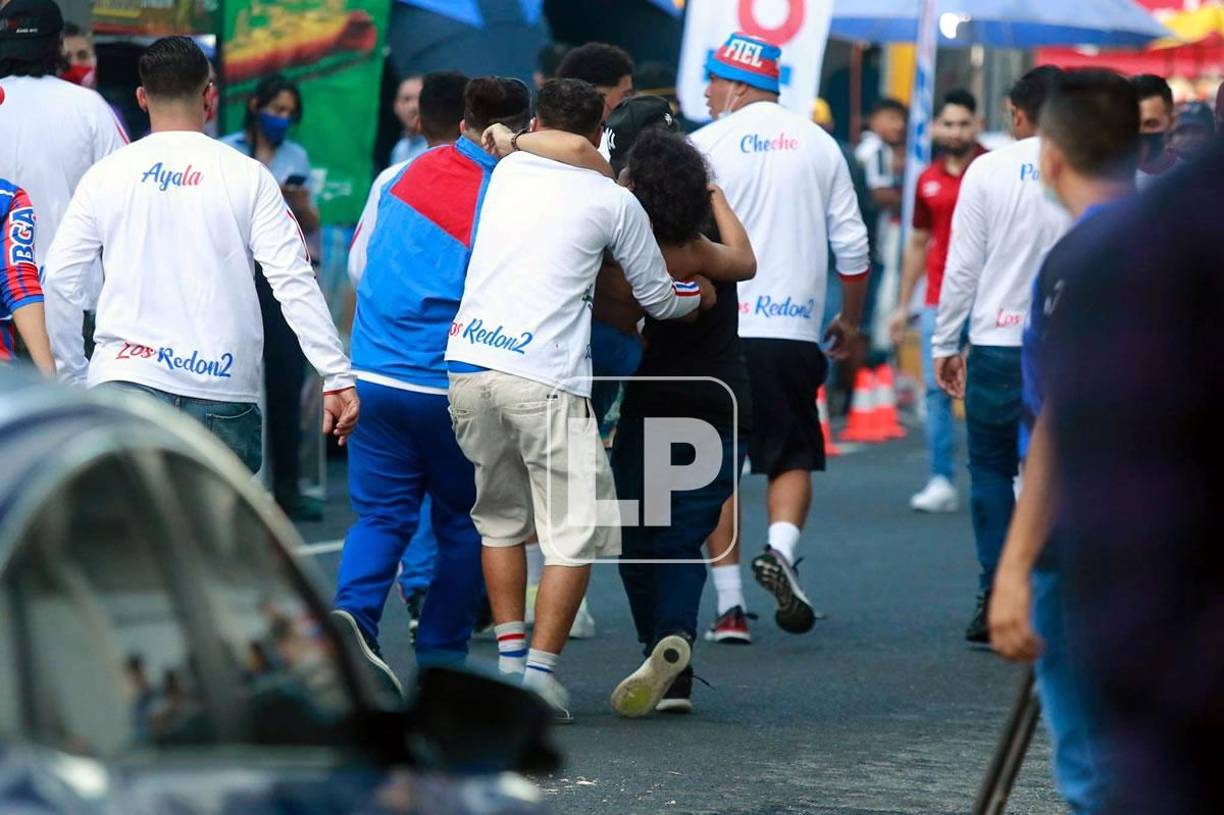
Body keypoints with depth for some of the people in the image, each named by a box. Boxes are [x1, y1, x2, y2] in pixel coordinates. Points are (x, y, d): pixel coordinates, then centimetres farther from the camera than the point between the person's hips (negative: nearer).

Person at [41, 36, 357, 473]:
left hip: (125, 377, 0)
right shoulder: (247, 176, 2)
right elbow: (294, 280, -4)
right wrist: (337, 377, -4)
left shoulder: (106, 175, 7)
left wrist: (71, 378, 14)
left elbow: (59, 281, 5)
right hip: (223, 389, 0)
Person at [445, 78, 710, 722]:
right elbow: (658, 299, 15)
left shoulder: (506, 172, 15)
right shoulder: (613, 201, 5)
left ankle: (508, 659, 14)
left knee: (500, 519, 18)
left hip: (467, 364, 5)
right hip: (543, 379, -5)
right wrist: (702, 294, 36)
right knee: (575, 530, 2)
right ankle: (539, 671, -6)